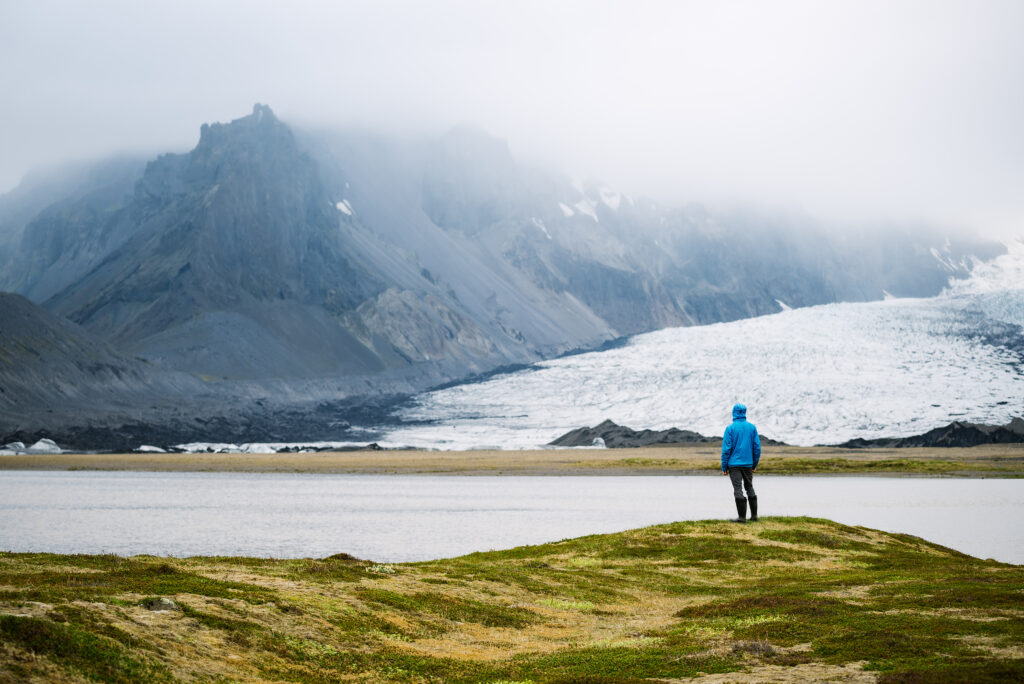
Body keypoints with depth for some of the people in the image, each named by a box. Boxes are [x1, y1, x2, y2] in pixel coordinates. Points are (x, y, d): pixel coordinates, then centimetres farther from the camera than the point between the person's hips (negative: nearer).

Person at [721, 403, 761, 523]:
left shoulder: (730, 428, -9)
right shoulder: (752, 427, 2)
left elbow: (726, 449, -10)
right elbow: (757, 447, 5)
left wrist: (724, 467, -4)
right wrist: (755, 464, 14)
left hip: (734, 464, -4)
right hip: (748, 463, 4)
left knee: (738, 489, -2)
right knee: (749, 487, 16)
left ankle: (742, 516, -2)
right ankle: (754, 514, 15)